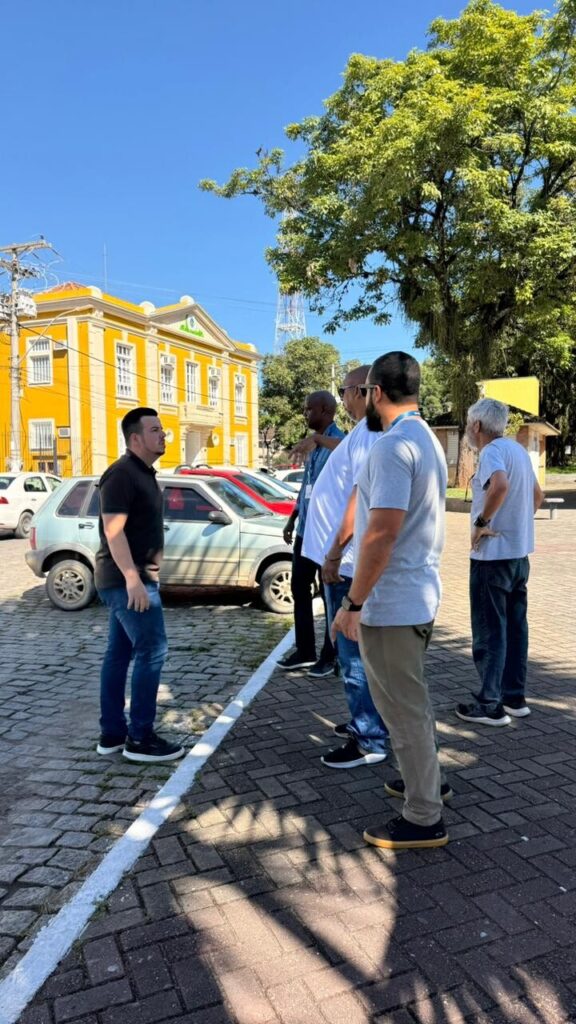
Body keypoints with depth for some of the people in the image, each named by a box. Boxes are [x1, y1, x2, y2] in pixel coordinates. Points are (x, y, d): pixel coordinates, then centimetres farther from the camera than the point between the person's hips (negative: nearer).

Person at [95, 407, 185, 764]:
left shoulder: (144, 473, 16)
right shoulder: (122, 474, -15)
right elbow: (113, 530, -23)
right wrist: (132, 578, -29)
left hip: (134, 578, 10)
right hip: (128, 580, -10)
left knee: (120, 653, 12)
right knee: (152, 651, -8)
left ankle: (112, 734, 20)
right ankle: (140, 738, 1)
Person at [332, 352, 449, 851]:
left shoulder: (393, 445, -20)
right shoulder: (428, 440, 12)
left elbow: (381, 533, -27)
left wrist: (352, 603, -19)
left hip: (391, 602, -10)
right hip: (421, 594, 10)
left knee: (402, 706, 3)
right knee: (412, 698, 24)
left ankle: (424, 818, 17)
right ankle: (425, 779, 41)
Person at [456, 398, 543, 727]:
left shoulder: (493, 451, -14)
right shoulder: (519, 449, 14)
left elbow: (500, 486, -35)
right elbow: (537, 495, 24)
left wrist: (482, 521, -22)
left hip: (493, 555, -9)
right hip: (519, 553, 9)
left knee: (490, 632, -1)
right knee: (515, 628, 14)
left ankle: (489, 706, 6)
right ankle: (515, 698, 23)